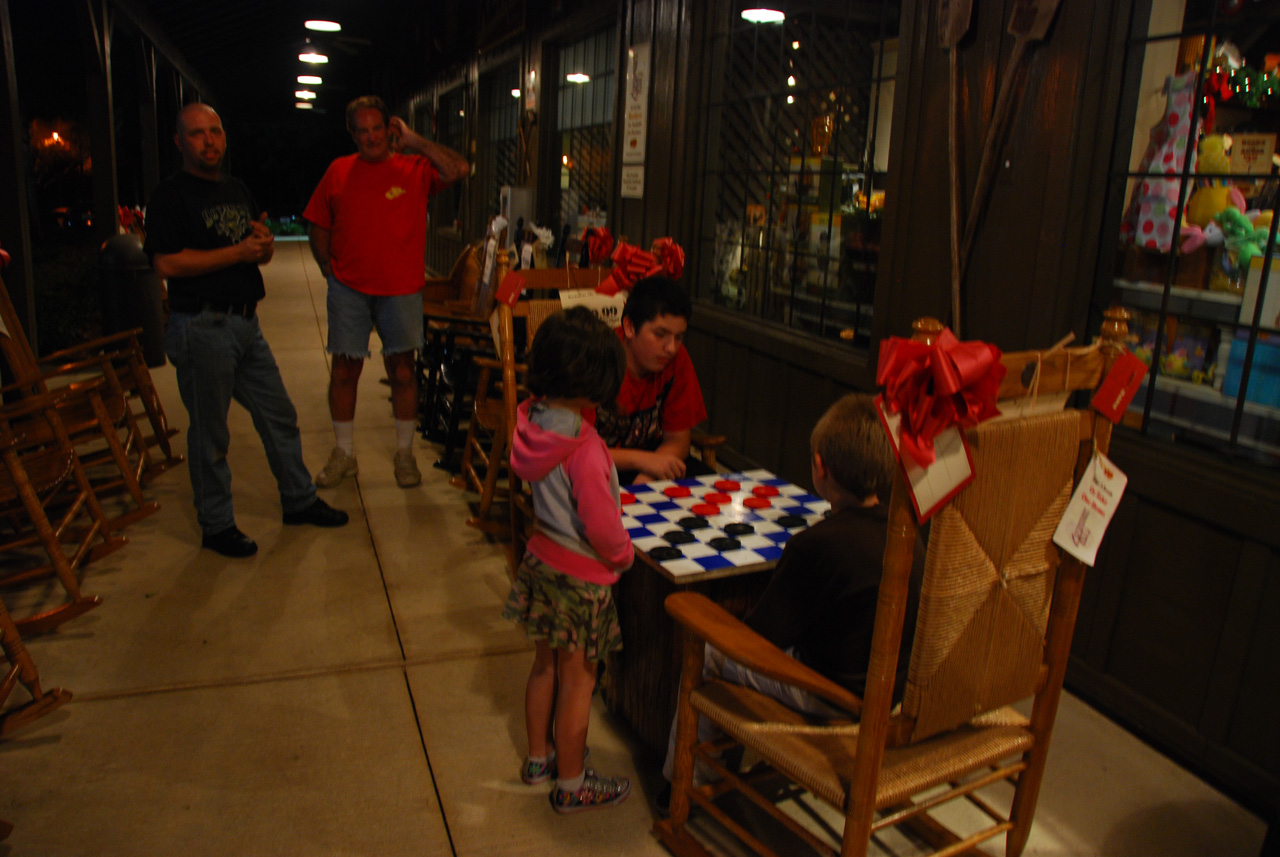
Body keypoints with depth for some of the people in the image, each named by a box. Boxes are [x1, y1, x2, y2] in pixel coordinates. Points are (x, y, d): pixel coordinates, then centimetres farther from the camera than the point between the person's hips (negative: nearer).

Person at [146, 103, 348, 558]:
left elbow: (263, 254, 22)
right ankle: (216, 525, 15)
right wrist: (238, 251, -18)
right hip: (201, 327, -7)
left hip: (245, 322, 8)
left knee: (279, 416, 13)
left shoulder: (238, 192, 17)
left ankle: (299, 500, 27)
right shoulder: (170, 197, -8)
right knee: (210, 433, 2)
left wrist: (265, 243, -2)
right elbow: (168, 264, -18)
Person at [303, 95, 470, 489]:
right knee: (344, 368, 6)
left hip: (401, 289, -2)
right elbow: (318, 226, 12)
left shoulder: (415, 168, 0)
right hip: (348, 289, 2)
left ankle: (404, 453, 19)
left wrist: (414, 141, -12)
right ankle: (343, 453, 21)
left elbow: (460, 169, -17)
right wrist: (330, 271, 4)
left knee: (402, 369, 4)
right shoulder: (338, 171, 6)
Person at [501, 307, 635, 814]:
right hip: (581, 576, -7)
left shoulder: (530, 421, -7)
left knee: (546, 664, 24)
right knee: (577, 680, 9)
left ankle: (540, 756, 43)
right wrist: (623, 554, -6)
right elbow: (600, 524, -26)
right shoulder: (583, 447, -30)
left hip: (541, 559, 8)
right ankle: (571, 785, 27)